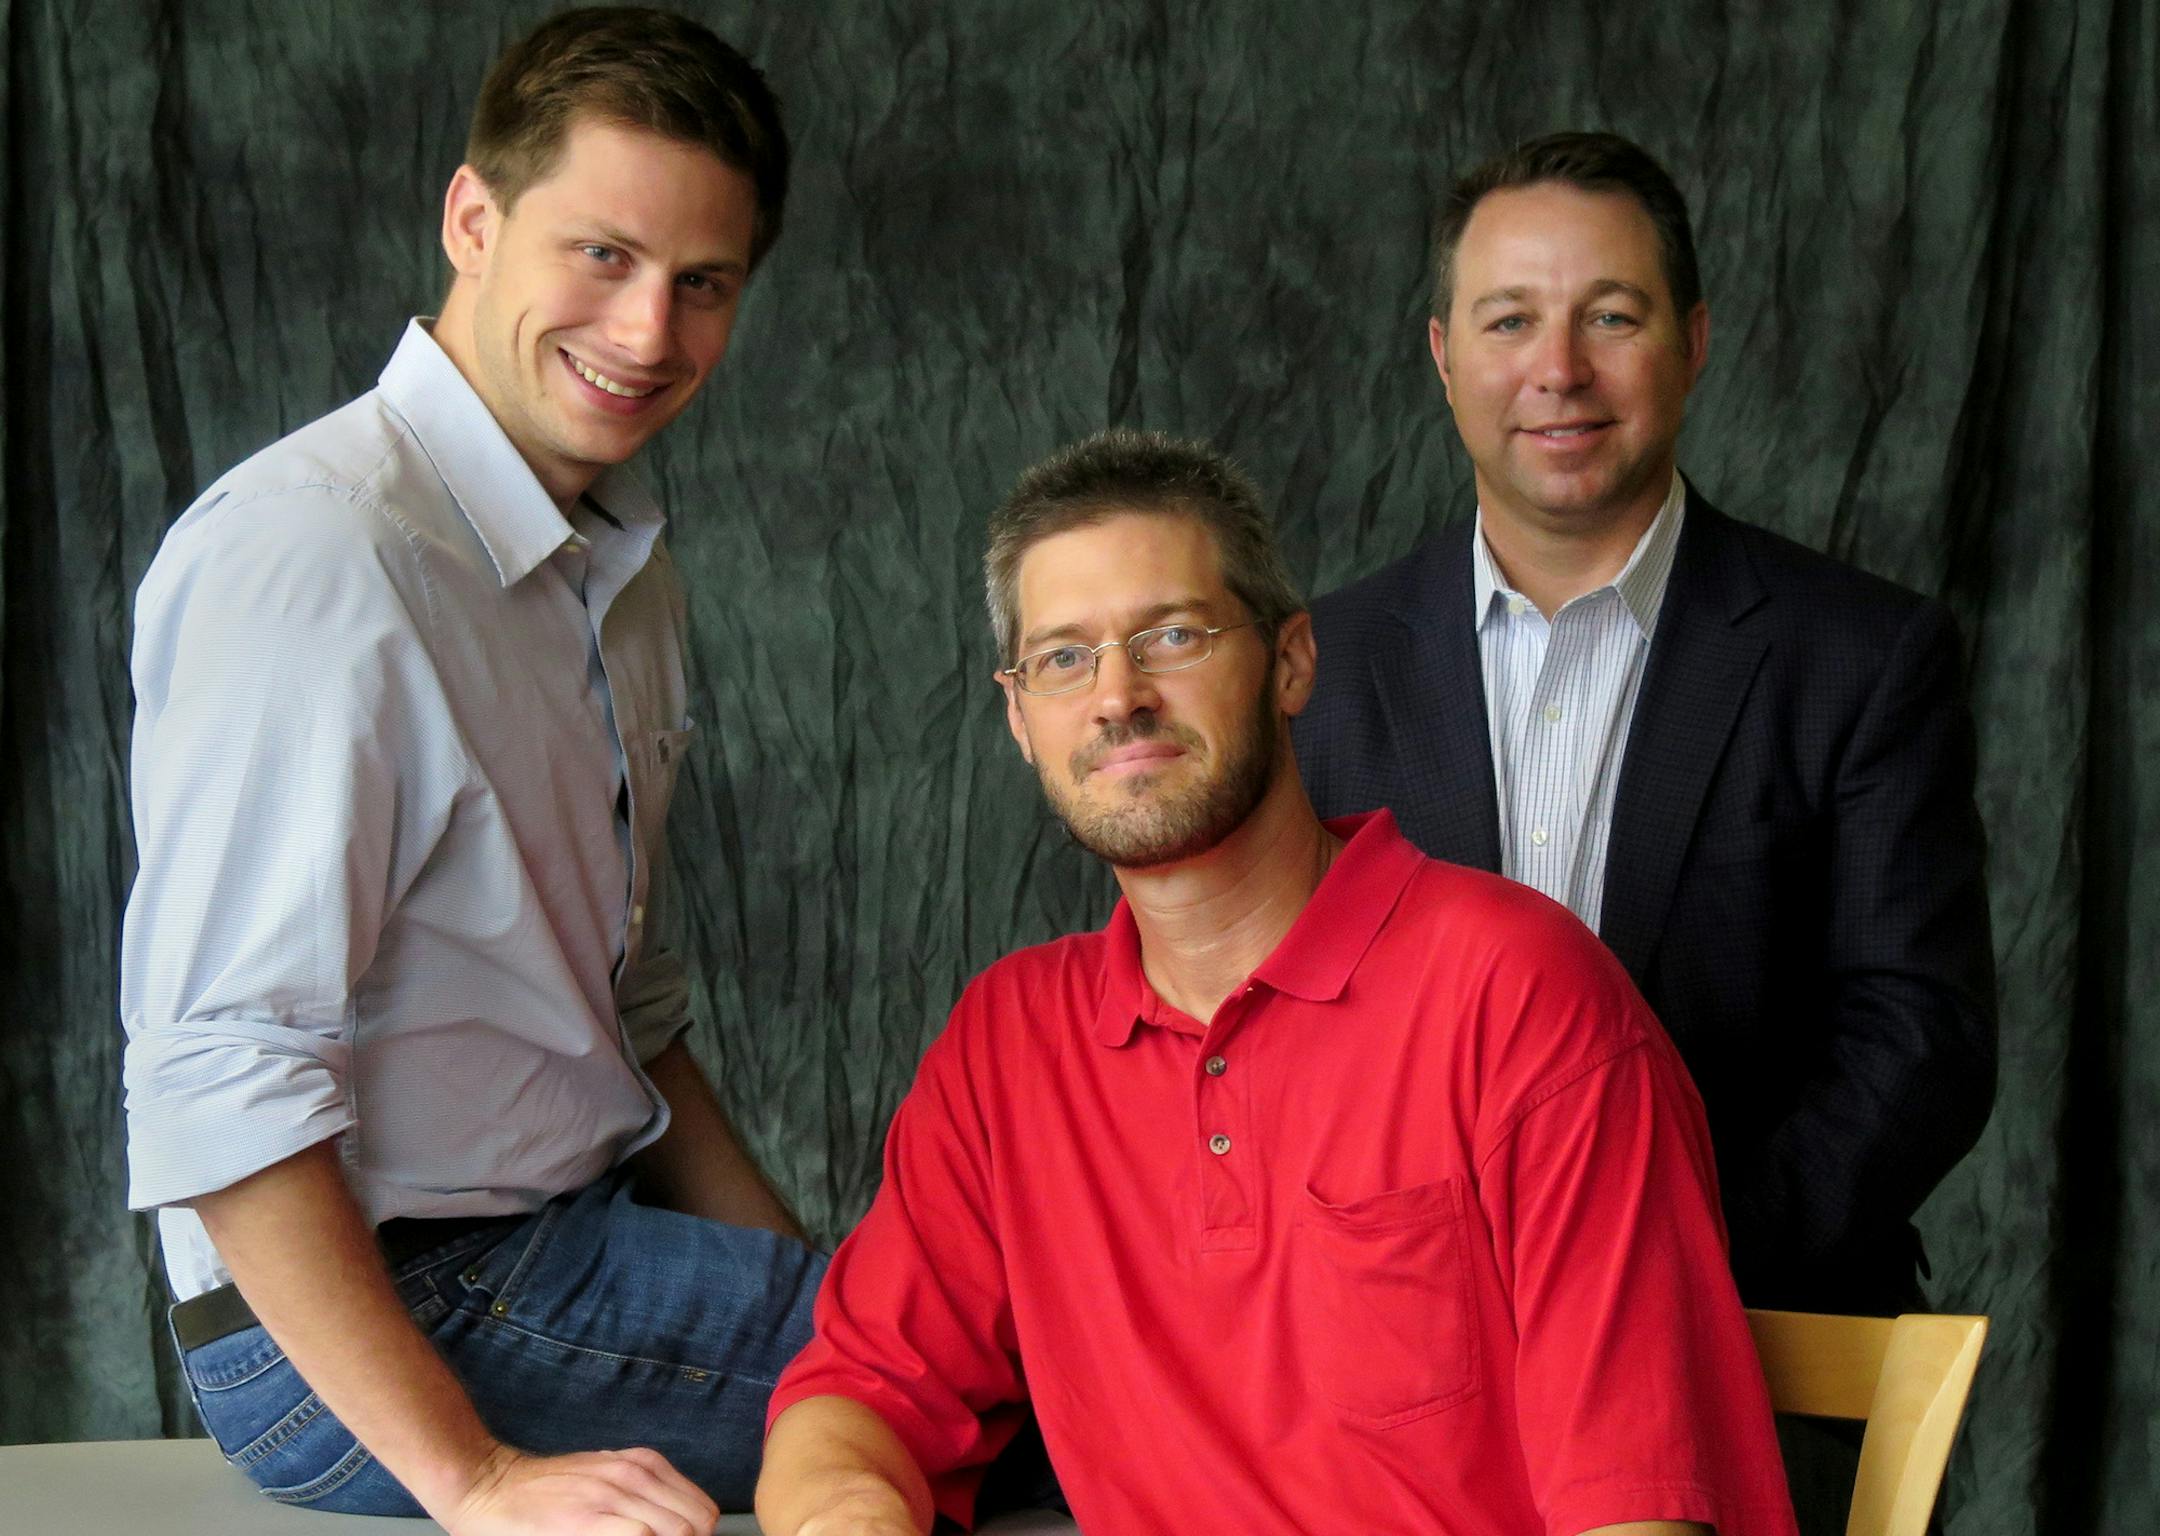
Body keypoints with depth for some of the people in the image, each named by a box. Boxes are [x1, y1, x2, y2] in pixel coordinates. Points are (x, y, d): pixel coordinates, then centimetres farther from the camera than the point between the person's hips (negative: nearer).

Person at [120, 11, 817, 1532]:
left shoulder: (624, 569, 13)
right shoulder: (310, 552, -18)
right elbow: (215, 1078, -24)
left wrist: (797, 1287, 10)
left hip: (573, 1250, 9)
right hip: (383, 1316, -9)